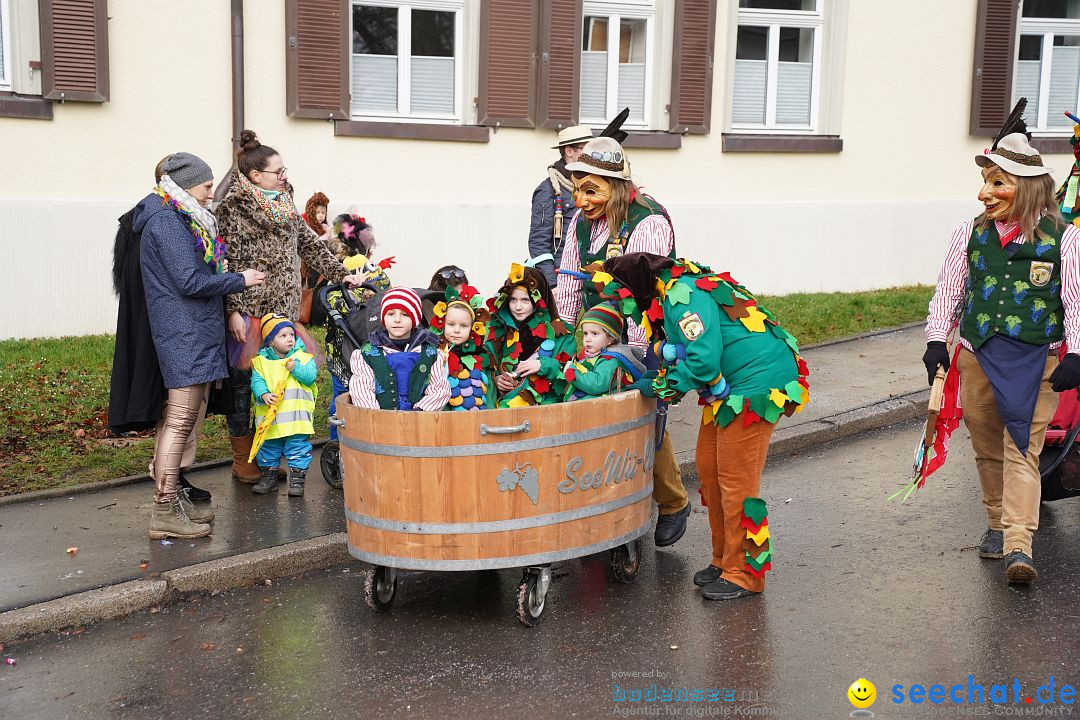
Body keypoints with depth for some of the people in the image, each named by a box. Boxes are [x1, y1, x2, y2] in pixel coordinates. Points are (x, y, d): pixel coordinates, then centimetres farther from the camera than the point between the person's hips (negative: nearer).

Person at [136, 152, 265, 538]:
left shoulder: (181, 219, 19)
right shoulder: (167, 222, -12)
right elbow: (189, 281, -18)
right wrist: (240, 280, -8)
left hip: (194, 331, 11)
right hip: (185, 333, -11)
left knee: (177, 418, 13)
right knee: (180, 420, -9)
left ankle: (171, 498, 19)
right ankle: (165, 513, -7)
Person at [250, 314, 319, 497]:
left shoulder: (302, 357, 2)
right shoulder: (261, 361, 3)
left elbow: (311, 376, -10)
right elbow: (256, 381, -4)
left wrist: (296, 368, -23)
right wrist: (263, 394, -22)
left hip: (297, 416, -1)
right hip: (269, 416, 2)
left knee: (298, 447, 0)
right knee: (268, 447, 13)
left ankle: (297, 478, 10)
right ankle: (269, 477, 28)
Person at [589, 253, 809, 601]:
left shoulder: (684, 296, -21)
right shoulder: (666, 298, 11)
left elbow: (703, 361, -27)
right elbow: (684, 358, 17)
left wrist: (660, 385, -12)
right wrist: (650, 382, 2)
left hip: (756, 383, -11)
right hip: (725, 387, 11)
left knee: (736, 481, -5)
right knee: (709, 470, 13)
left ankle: (744, 574, 6)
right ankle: (725, 560, 24)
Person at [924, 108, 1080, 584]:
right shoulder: (971, 235, 5)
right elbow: (947, 293, 9)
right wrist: (937, 342, -3)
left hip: (1036, 362, -3)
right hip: (977, 358, 3)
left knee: (1022, 451, -9)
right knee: (988, 450, 13)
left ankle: (1019, 545, -12)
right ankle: (997, 524, 30)